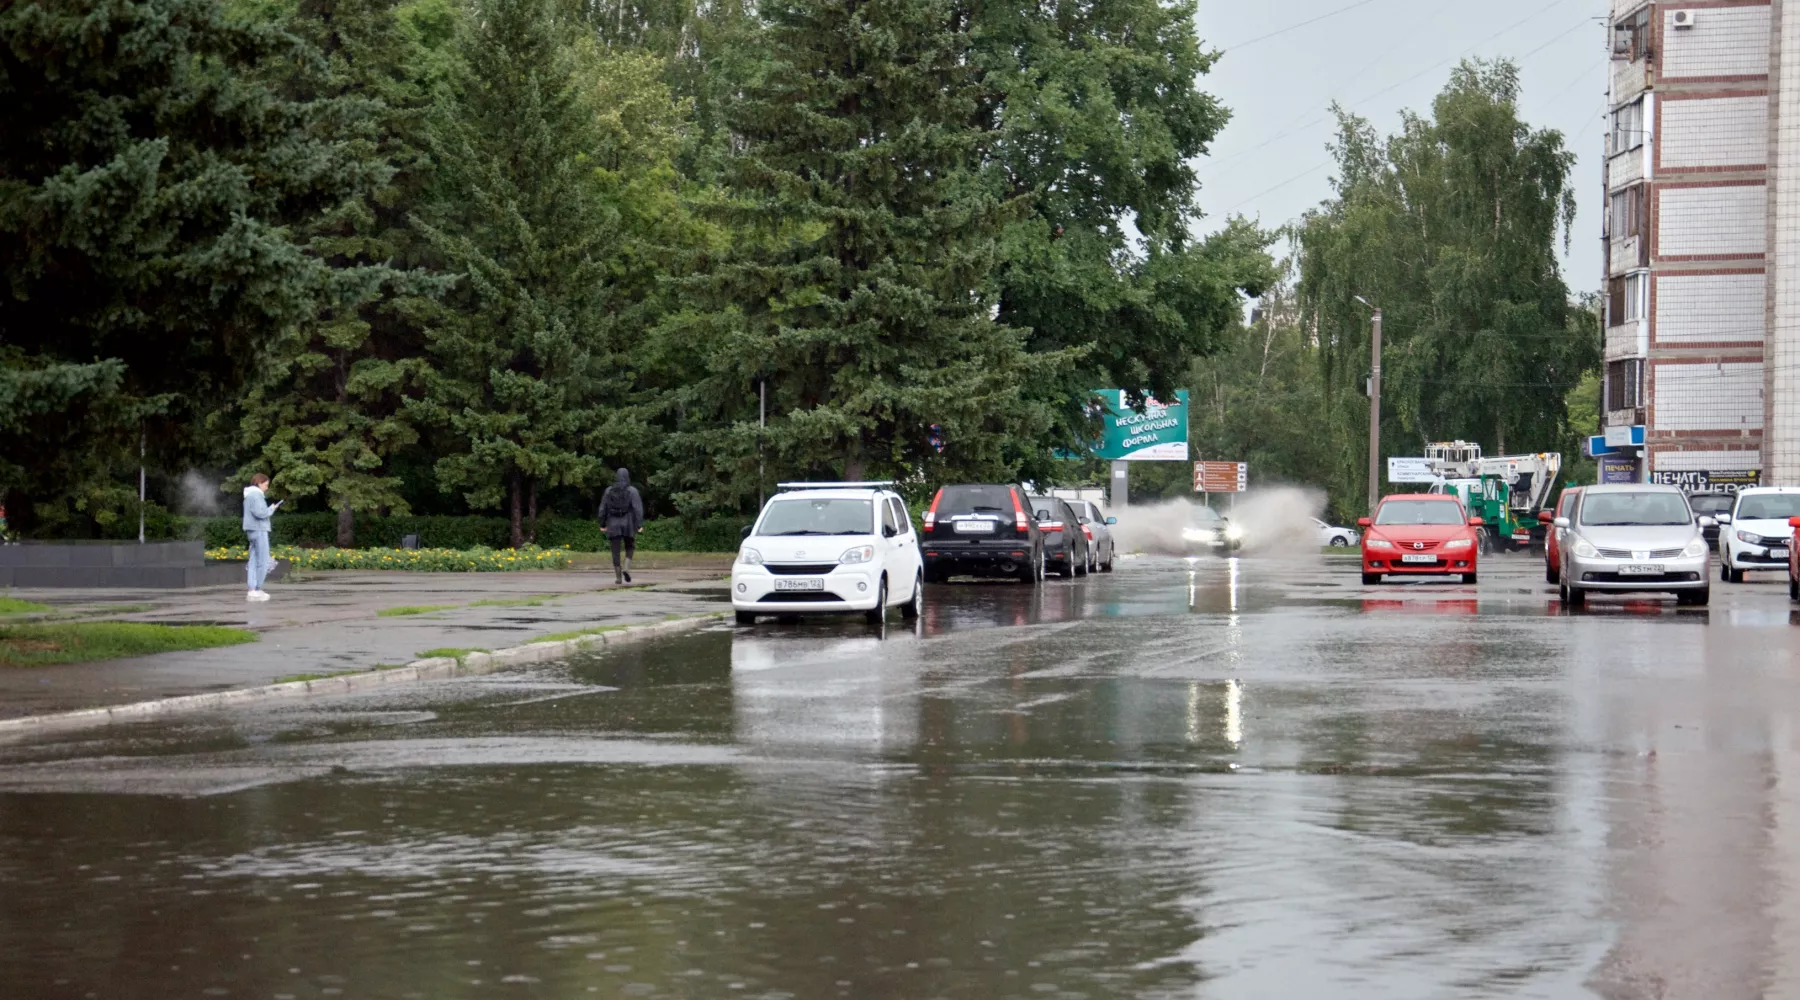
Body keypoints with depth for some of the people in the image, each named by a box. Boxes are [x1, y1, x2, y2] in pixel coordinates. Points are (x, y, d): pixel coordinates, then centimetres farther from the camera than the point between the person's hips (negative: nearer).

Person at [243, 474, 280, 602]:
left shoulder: (250, 495, 19)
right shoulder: (255, 495, -12)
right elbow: (260, 513, -21)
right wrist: (271, 509, -7)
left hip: (253, 530, 10)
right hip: (259, 530, -10)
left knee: (254, 561, 9)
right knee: (262, 562, -6)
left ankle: (252, 590, 7)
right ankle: (257, 590, -6)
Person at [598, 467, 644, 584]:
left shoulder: (609, 490, 3)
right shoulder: (632, 490, -4)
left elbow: (603, 508, 5)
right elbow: (638, 508, -12)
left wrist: (602, 523, 14)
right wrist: (640, 524, -13)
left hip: (613, 524, 1)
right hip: (628, 524, -1)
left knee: (616, 551, 5)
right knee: (630, 548, 17)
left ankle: (618, 577, 0)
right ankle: (626, 569, -7)